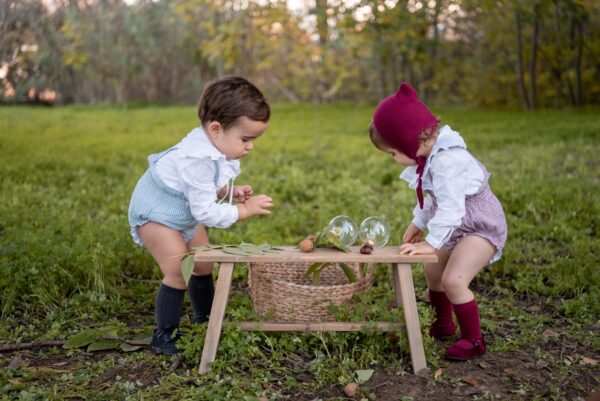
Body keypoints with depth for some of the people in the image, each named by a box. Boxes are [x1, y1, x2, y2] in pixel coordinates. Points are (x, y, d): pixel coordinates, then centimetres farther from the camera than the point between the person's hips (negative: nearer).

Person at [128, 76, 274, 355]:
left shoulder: (216, 147, -9)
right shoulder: (198, 160, -37)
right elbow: (205, 212, -33)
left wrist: (230, 192, -12)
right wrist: (245, 210, -27)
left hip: (185, 213, 9)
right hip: (156, 213, -9)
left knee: (203, 266, 15)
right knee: (179, 274, -14)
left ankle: (204, 321, 34)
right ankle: (163, 337, 1)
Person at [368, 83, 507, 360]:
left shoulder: (447, 160, -30)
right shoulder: (432, 155, 2)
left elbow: (450, 207, -34)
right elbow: (435, 199, 15)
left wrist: (431, 243, -33)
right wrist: (419, 224, 20)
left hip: (482, 226, -10)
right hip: (459, 226, 10)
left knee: (453, 279, -21)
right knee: (433, 270, 18)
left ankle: (473, 340, -3)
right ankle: (443, 325, 39)